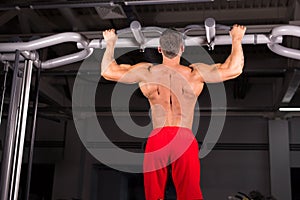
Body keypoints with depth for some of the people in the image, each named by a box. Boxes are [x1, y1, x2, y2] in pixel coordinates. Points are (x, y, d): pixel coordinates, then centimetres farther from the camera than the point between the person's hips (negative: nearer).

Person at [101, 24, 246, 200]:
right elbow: (234, 69, 1)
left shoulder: (146, 72, 0)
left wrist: (110, 43, 24)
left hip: (156, 140, 1)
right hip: (185, 140, -1)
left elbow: (107, 71, 9)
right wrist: (237, 39, 16)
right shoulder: (195, 73, -3)